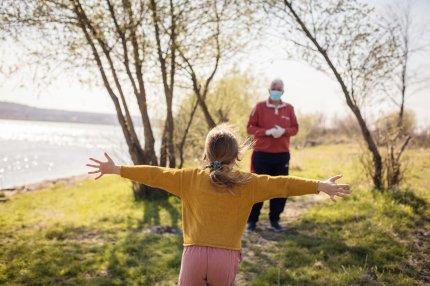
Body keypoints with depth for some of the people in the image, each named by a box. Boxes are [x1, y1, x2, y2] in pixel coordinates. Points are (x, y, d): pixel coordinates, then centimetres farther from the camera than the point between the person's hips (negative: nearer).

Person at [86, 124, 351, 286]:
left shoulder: (191, 178, 4)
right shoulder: (248, 183, 1)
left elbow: (156, 174, 6)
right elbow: (282, 184, -1)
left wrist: (116, 169, 13)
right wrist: (319, 186, 2)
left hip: (195, 255, 0)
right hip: (226, 258, 0)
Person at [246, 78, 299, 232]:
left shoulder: (289, 108, 7)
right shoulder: (259, 107, -1)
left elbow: (295, 128, 7)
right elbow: (250, 127, -3)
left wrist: (283, 131, -14)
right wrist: (267, 132, -17)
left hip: (282, 155, 3)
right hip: (261, 154, -3)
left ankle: (274, 220, 17)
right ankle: (252, 220, 12)